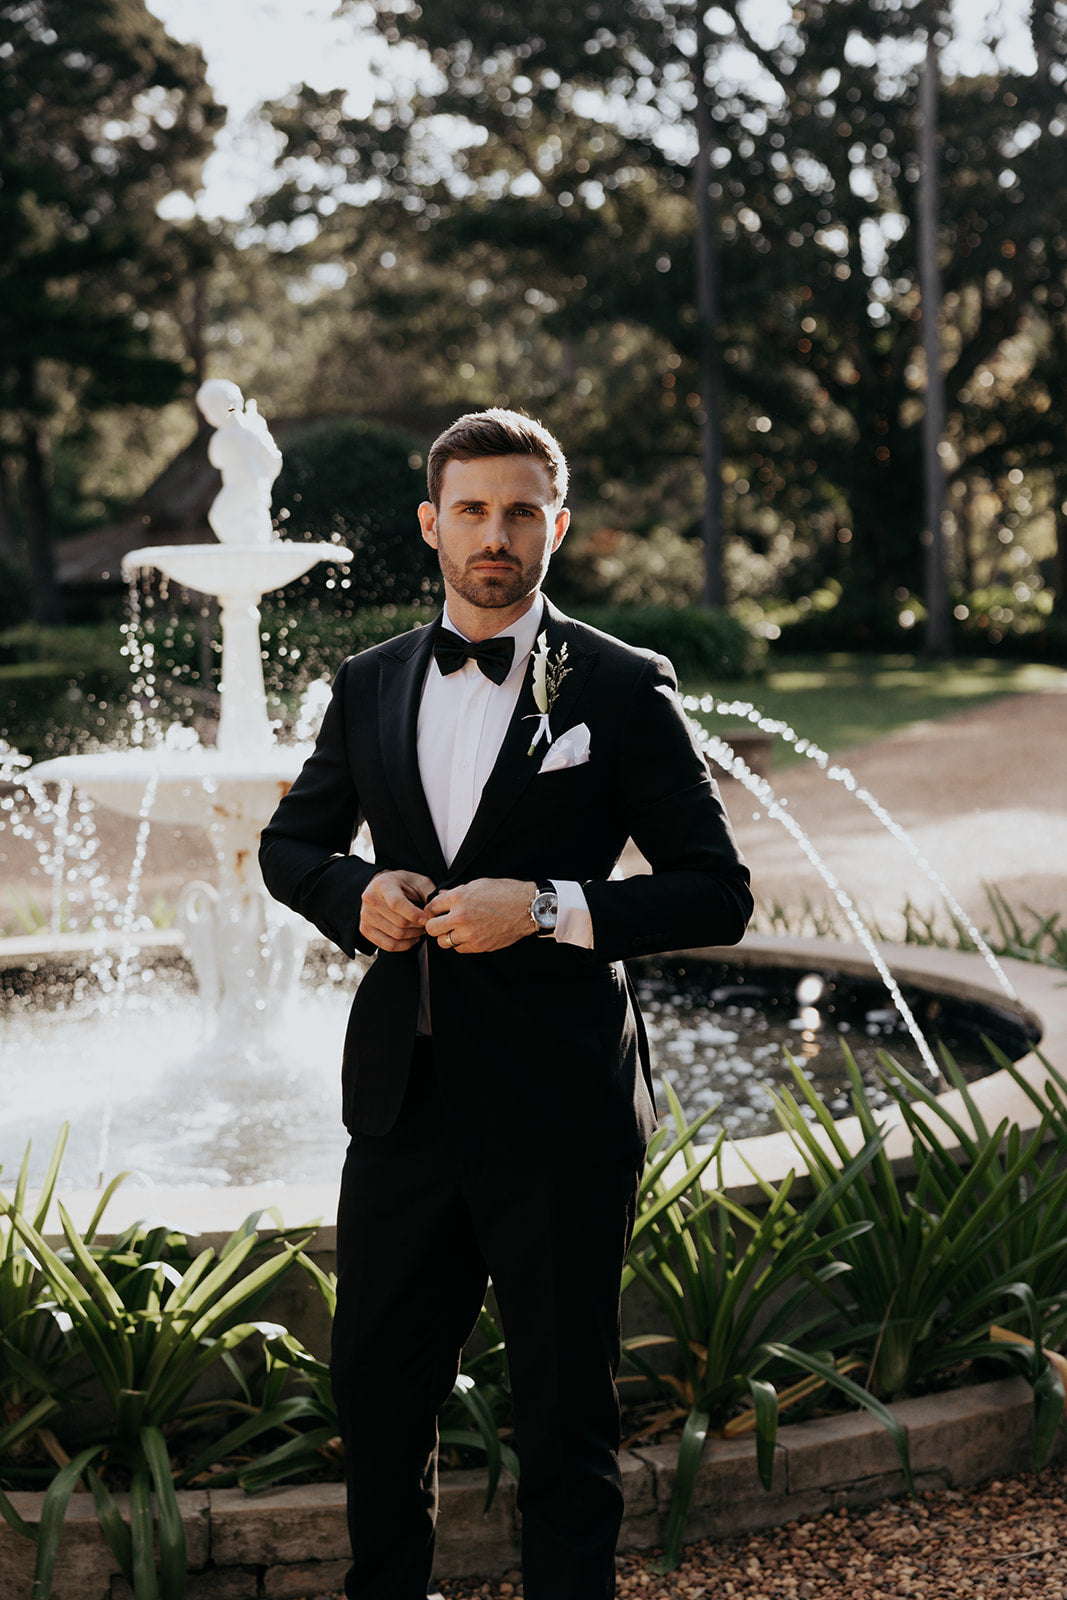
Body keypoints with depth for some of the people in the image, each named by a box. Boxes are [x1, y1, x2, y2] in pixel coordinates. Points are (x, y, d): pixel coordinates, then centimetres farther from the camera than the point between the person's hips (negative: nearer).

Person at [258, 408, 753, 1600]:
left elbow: (717, 894, -7)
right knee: (376, 1384, 18)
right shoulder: (369, 686, 8)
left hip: (554, 1111, -4)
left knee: (564, 1422, 10)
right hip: (404, 1093, 5)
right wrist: (357, 893, -3)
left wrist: (547, 907, -19)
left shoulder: (621, 689, -5)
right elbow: (289, 842, 20)